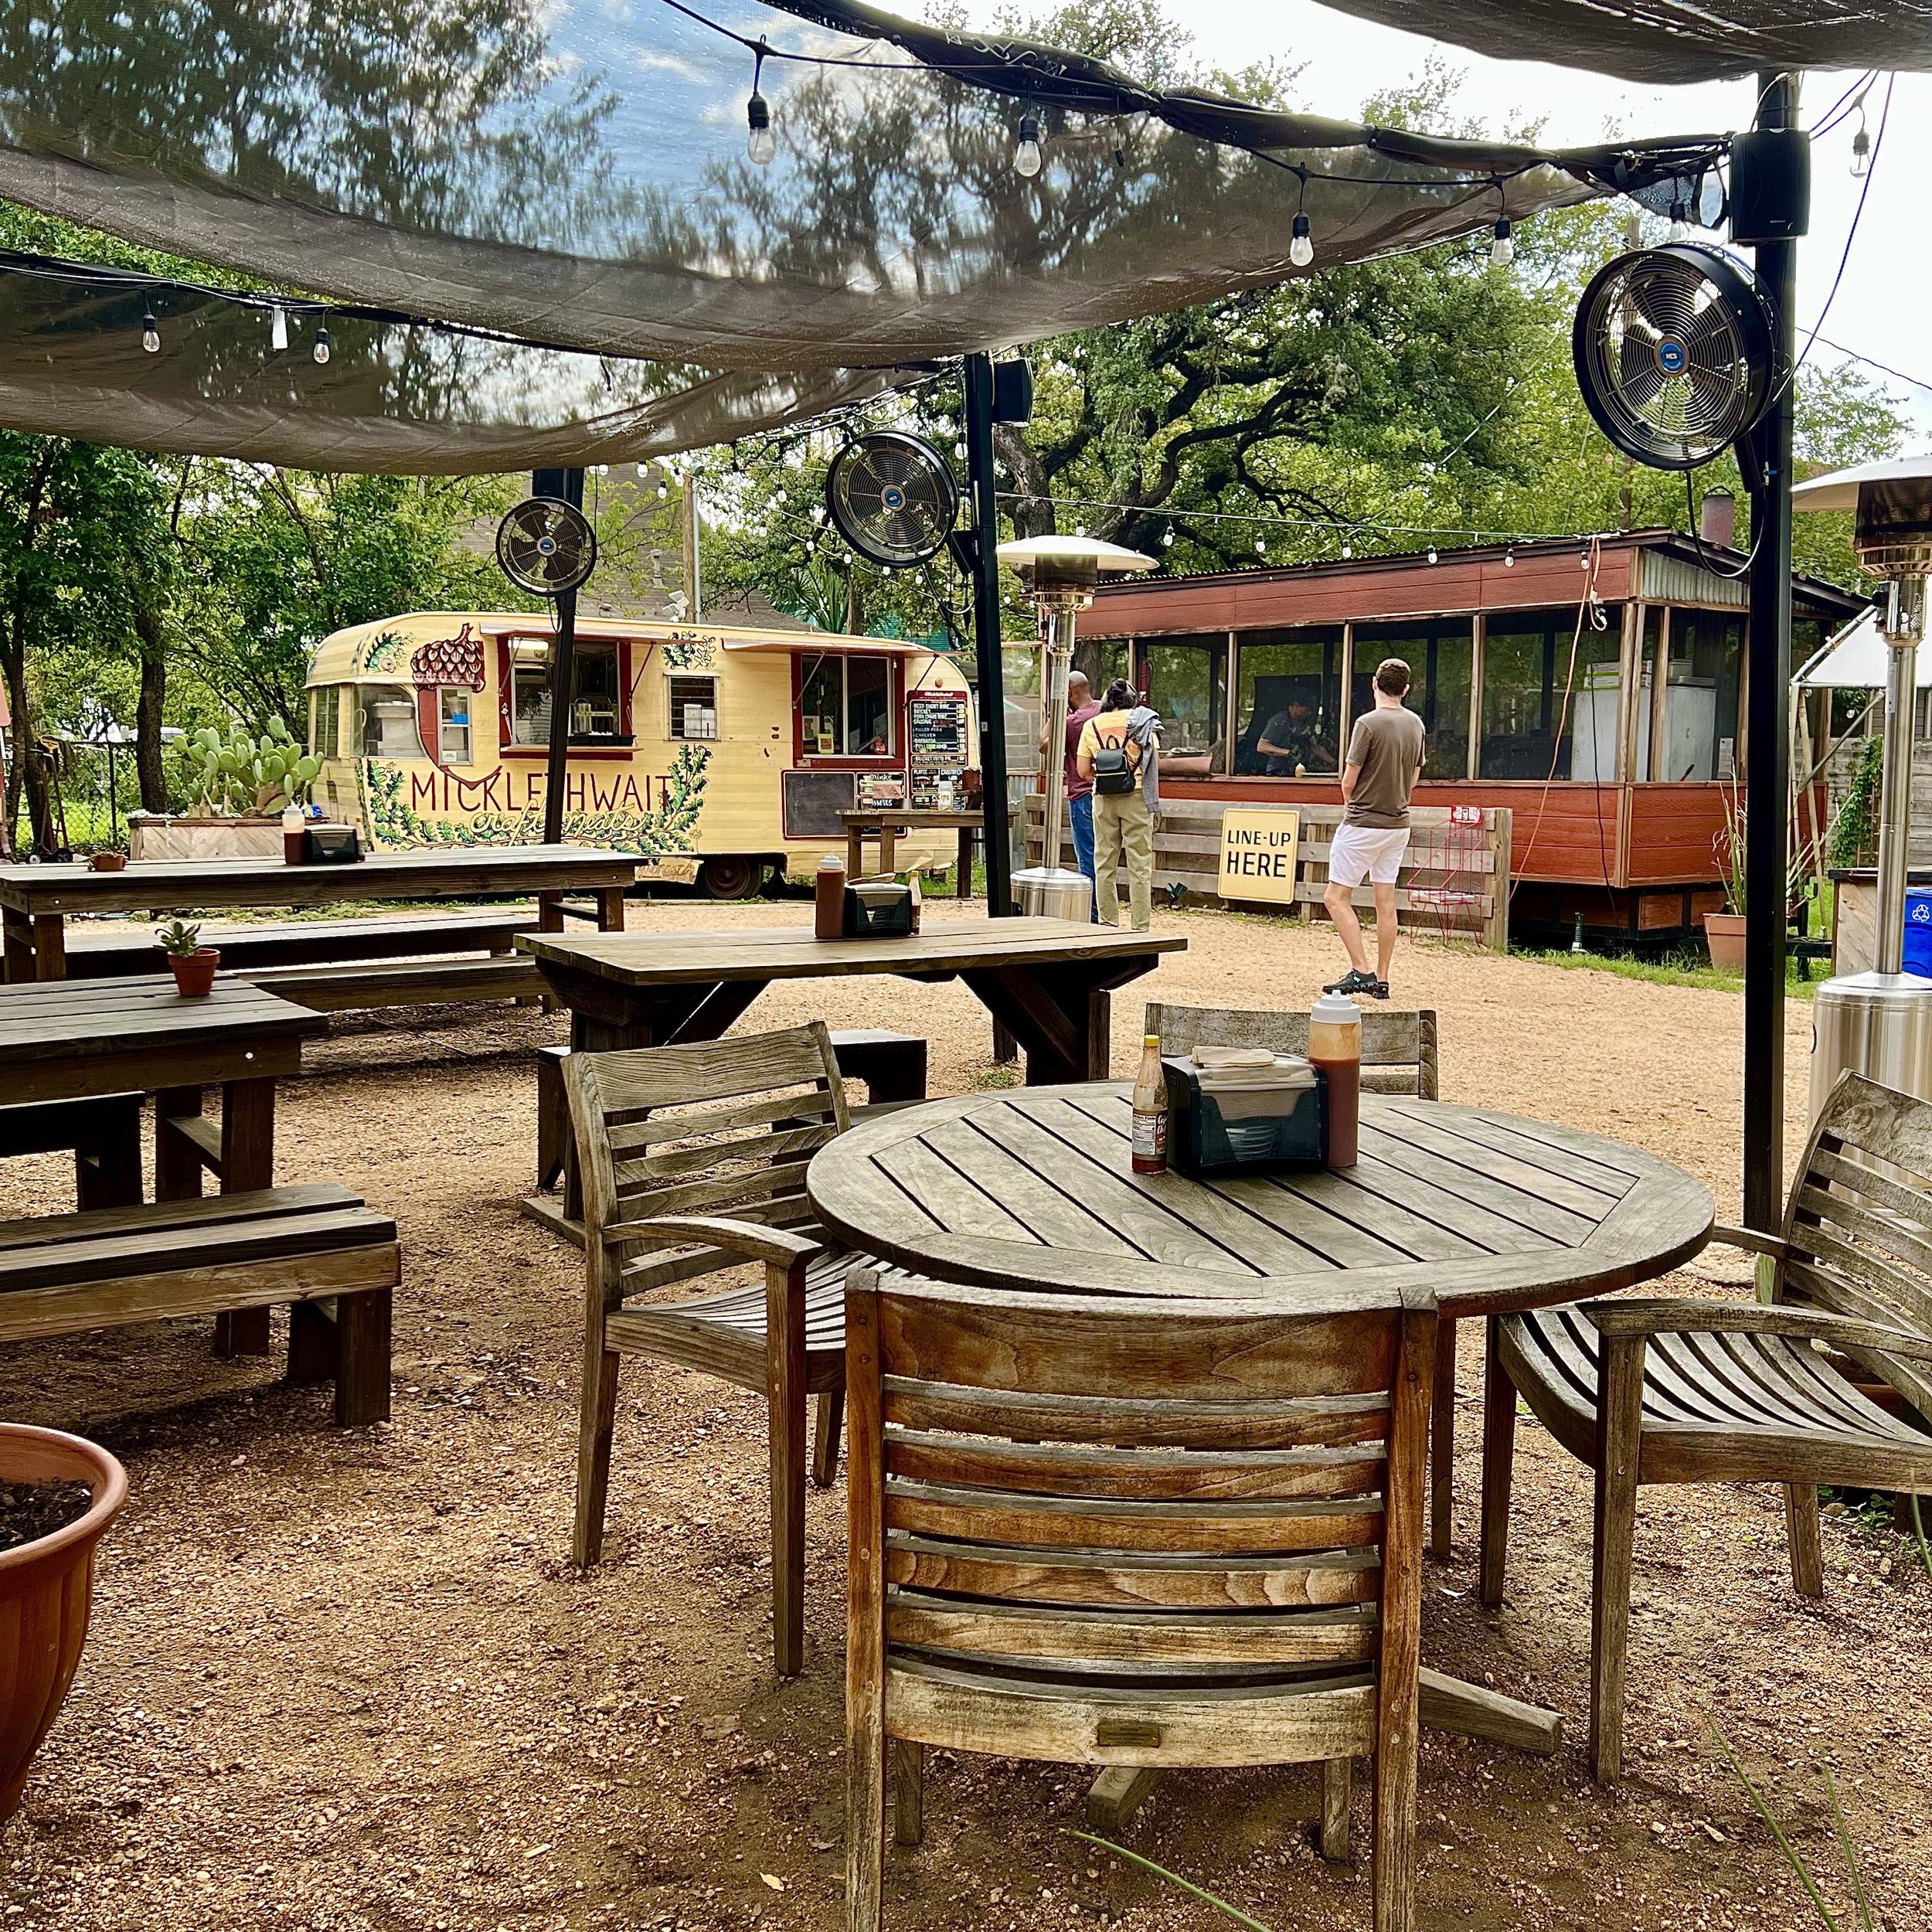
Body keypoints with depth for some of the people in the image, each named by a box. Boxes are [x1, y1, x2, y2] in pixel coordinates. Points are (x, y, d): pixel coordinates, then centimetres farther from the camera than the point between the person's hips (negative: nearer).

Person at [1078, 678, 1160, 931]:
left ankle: (1108, 924, 11)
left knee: (1104, 863, 9)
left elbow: (1084, 771, 1)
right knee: (1139, 864, 1)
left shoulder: (1091, 725, 4)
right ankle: (1140, 926, 0)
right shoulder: (1141, 721, -1)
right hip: (1135, 796, -2)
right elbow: (1156, 762, -2)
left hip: (1104, 799, 2)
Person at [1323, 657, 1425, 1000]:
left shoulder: (1369, 723, -15)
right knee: (1386, 901, 9)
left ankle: (1361, 971, -9)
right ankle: (1382, 981, 12)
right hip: (1398, 824, 7)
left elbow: (1349, 782, -11)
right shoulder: (1415, 724, 7)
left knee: (1336, 897, -1)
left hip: (1363, 824, -7)